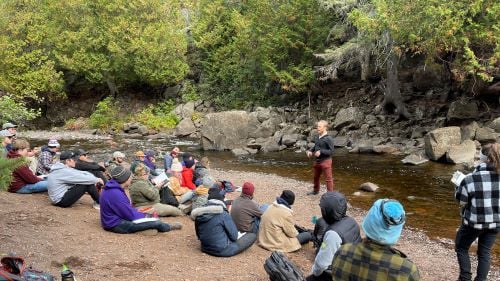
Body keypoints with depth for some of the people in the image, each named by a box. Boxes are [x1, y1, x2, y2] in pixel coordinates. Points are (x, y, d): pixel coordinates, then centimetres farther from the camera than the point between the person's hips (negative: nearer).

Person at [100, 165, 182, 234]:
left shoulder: (115, 189, 6)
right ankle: (168, 227, 14)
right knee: (155, 222, -12)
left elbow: (128, 209, 14)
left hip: (118, 218, 11)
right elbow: (130, 215, -21)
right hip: (116, 225, -11)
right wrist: (144, 216, -6)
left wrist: (138, 212, 4)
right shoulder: (115, 194, -26)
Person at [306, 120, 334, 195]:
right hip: (317, 161, 7)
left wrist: (321, 152, -26)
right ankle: (316, 190, 39)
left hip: (325, 161, -7)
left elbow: (331, 151, -16)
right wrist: (310, 151, 1)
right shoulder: (316, 137, 5)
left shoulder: (328, 139, -16)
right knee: (316, 177, 21)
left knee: (328, 178, -1)